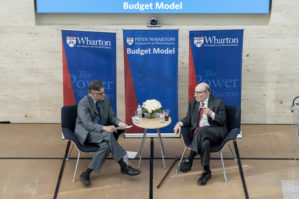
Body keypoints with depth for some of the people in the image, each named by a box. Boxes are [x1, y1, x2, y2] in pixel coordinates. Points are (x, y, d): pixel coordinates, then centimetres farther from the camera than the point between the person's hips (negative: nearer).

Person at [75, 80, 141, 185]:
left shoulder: (105, 99, 3)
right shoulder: (83, 104, -15)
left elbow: (112, 117, 10)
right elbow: (88, 124, -23)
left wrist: (119, 122, -14)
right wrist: (104, 128, -37)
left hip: (102, 130, 6)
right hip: (86, 132, -6)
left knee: (106, 145, -31)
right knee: (108, 135, -34)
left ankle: (87, 173, -29)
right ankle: (124, 166, -29)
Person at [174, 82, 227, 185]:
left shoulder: (218, 102, 0)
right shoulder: (193, 102, 13)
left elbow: (223, 121, -3)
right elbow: (188, 119, 17)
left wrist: (211, 114, -21)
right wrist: (180, 123, -5)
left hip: (215, 132, -3)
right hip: (198, 132, 3)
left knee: (201, 130, -38)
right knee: (205, 142, -35)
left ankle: (189, 160, -35)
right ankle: (206, 172, -30)